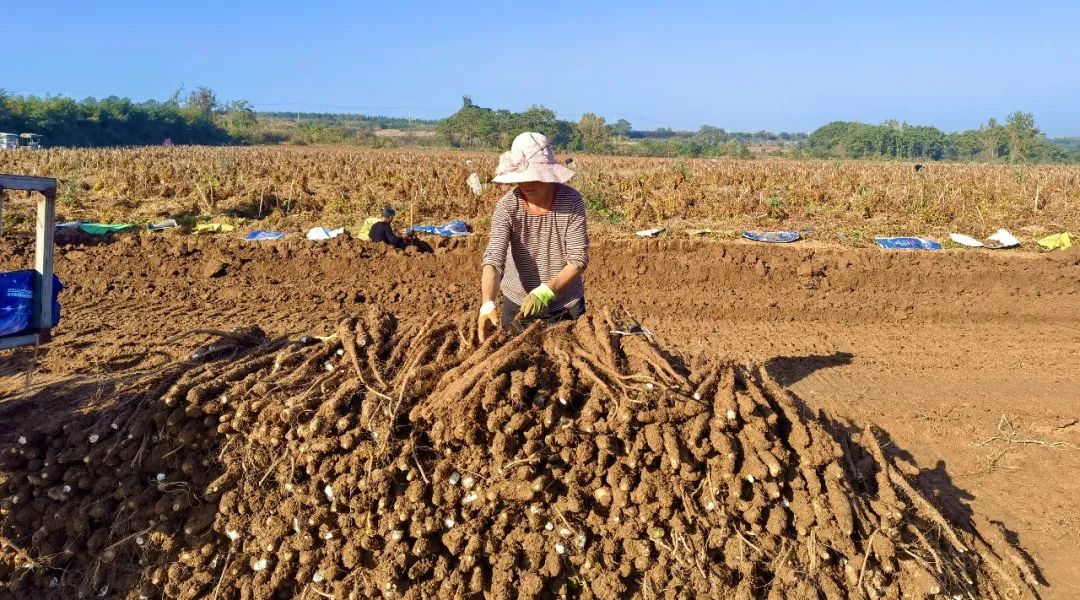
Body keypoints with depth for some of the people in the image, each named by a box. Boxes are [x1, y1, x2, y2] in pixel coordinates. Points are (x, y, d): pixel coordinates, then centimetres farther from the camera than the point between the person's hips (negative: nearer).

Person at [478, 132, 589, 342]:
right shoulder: (507, 206, -18)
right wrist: (487, 305, -44)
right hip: (518, 303, 0)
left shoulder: (572, 201, -17)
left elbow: (579, 259, -19)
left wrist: (545, 291, -32)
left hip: (567, 305, 0)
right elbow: (494, 258, -28)